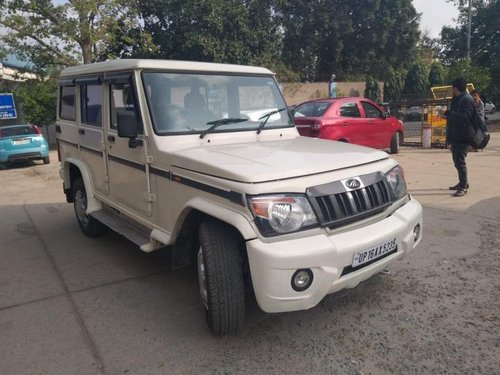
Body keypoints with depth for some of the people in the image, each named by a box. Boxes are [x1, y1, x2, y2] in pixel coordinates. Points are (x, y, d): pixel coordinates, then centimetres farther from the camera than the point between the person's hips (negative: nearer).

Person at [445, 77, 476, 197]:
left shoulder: (467, 100, -15)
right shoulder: (458, 99, 17)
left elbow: (463, 117, -27)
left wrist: (447, 113, -29)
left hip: (462, 137, -10)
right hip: (456, 136, 10)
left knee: (460, 161, -11)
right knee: (457, 160, 17)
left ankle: (463, 187, -7)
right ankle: (463, 182, 28)